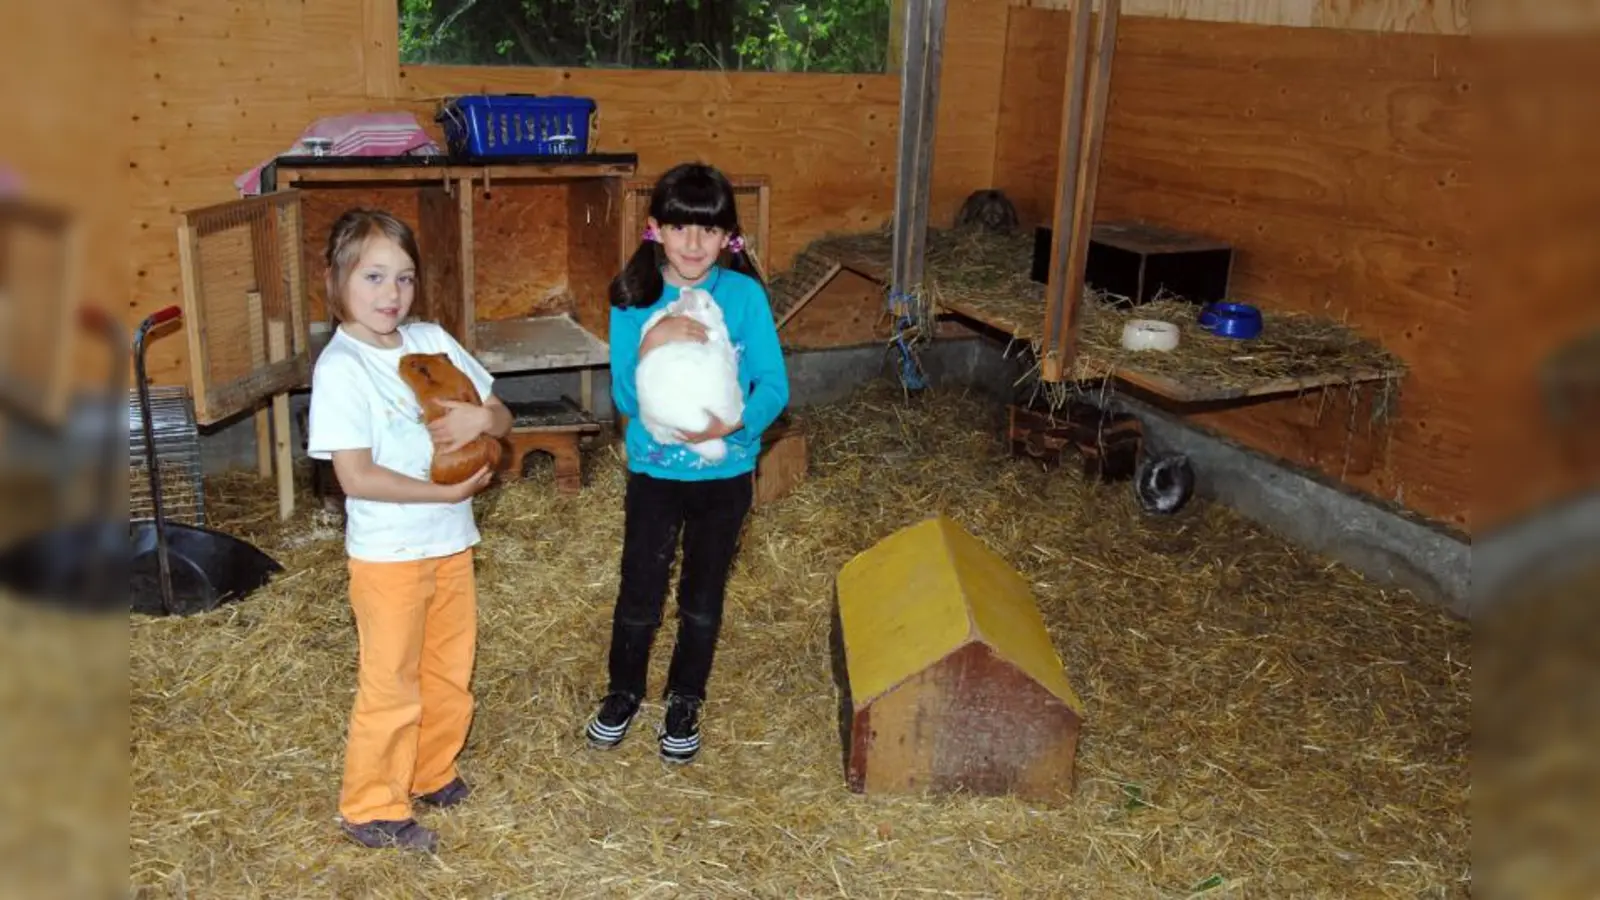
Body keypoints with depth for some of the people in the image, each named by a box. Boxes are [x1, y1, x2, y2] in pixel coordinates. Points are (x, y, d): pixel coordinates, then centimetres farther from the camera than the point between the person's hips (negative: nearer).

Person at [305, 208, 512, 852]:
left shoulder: (431, 341, 1)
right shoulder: (340, 366, -16)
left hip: (451, 542, 6)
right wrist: (449, 491, -21)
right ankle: (371, 809, 24)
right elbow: (355, 476, -21)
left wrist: (481, 418, -16)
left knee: (450, 674, 19)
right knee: (391, 688, 6)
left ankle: (432, 774, 40)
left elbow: (502, 419, 7)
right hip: (388, 553, -6)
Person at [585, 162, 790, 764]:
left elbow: (774, 385, -12)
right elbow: (625, 399, -14)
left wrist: (735, 423, -31)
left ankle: (685, 703, 37)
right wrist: (651, 346, -32)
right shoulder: (633, 299, -10)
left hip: (725, 475, 0)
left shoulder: (746, 296, -11)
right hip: (654, 471, 0)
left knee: (703, 599, 16)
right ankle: (624, 692, 38)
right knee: (639, 595, 12)